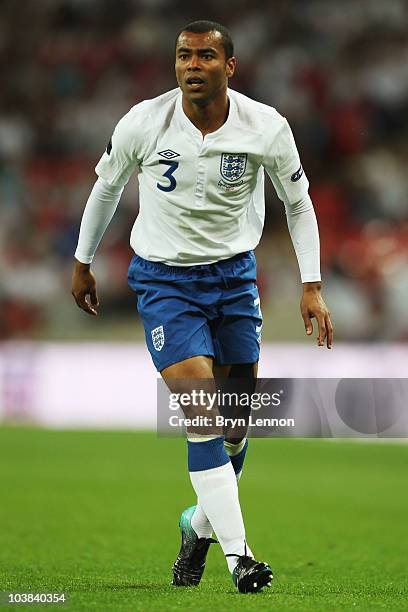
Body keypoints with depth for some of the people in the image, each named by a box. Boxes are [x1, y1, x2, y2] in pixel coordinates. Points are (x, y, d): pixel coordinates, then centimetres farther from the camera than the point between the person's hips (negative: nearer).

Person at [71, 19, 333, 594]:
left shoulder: (266, 127, -11)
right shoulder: (143, 123, -14)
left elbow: (298, 202, 4)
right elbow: (106, 186, 6)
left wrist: (312, 286, 0)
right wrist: (82, 262, 14)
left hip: (235, 275, 3)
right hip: (164, 280, -2)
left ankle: (200, 525, 32)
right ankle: (238, 556, -17)